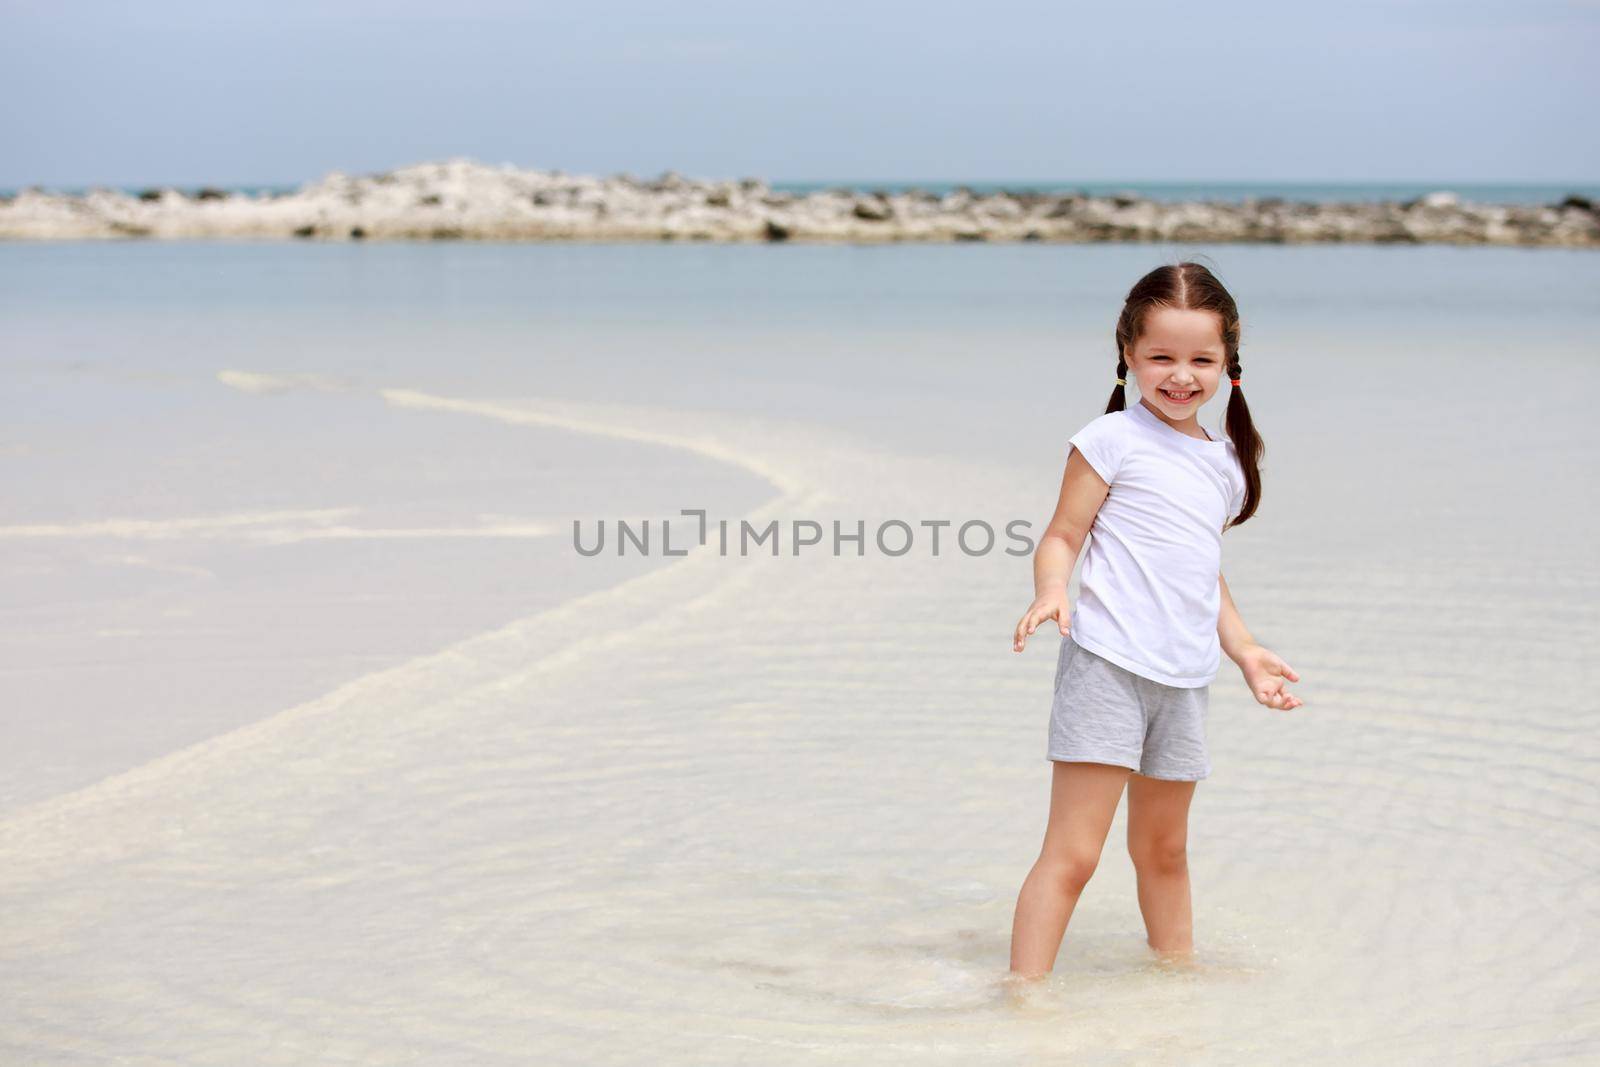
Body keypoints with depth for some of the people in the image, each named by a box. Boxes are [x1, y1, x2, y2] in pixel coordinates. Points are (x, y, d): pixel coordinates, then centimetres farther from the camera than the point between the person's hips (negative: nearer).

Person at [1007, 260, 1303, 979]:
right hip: (1107, 666, -6)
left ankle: (1178, 969, 35)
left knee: (1164, 849, 21)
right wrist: (1051, 593, -24)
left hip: (1185, 678, 6)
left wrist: (1245, 651, 23)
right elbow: (1062, 536, -5)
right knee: (1072, 852, -11)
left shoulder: (1226, 462, 16)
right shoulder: (1114, 439, -4)